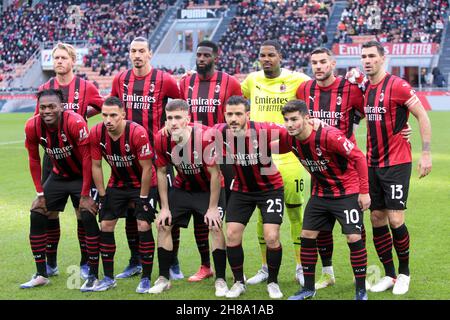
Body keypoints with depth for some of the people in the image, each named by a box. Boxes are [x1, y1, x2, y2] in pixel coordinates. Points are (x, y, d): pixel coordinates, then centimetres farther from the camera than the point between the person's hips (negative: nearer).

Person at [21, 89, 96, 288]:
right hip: (58, 176, 5)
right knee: (37, 216, 0)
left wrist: (85, 195, -22)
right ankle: (41, 274, 9)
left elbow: (87, 158, -23)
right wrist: (40, 193, -3)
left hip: (82, 176, -5)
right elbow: (34, 160, -2)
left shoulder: (75, 123, -29)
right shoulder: (32, 126, -15)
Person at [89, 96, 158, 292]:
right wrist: (102, 195, -3)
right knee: (106, 226, 1)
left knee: (143, 226, -13)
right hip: (117, 184, 5)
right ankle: (108, 278, 12)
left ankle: (146, 279, -1)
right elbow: (96, 166, -2)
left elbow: (147, 168, -20)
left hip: (142, 184, -5)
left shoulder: (138, 133, -28)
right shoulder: (96, 133, -15)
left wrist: (142, 199, -16)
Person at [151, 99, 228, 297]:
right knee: (163, 225, 0)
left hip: (209, 188, -4)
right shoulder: (162, 139, -19)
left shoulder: (205, 136, -32)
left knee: (216, 227, -17)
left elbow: (215, 173, -22)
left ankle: (220, 280, -5)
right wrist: (165, 207, -5)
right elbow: (161, 173, -4)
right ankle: (163, 278, 12)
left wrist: (212, 208, -19)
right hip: (182, 188, 4)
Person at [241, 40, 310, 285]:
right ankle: (265, 268, 20)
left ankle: (301, 267, 13)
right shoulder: (253, 80, 8)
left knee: (295, 210, 2)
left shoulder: (296, 80, -5)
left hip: (288, 157, -4)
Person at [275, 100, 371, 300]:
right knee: (307, 235, 4)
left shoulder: (329, 135, -29)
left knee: (353, 237, -12)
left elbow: (358, 157, -21)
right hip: (320, 192, 6)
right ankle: (308, 288, 18)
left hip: (347, 191, -6)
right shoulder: (290, 139, -10)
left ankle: (361, 290, 1)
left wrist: (364, 191, -19)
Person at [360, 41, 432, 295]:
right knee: (377, 219, 5)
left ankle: (404, 272, 10)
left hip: (397, 162, -7)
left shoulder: (397, 85, -12)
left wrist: (426, 153, -14)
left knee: (395, 219, -9)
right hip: (373, 164, 7)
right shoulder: (364, 89, 9)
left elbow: (423, 117, -11)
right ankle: (389, 274, 16)